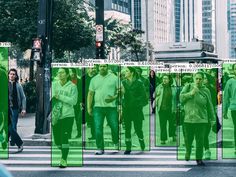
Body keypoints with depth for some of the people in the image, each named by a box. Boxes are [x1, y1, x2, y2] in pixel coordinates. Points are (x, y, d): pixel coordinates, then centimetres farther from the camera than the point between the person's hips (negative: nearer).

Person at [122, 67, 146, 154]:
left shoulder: (139, 83, -2)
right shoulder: (123, 82, 9)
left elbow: (143, 95, -3)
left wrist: (135, 101, -13)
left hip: (136, 109, -3)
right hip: (126, 109, 3)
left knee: (138, 128, 0)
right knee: (127, 128, 3)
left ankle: (142, 146, 21)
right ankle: (128, 148, 10)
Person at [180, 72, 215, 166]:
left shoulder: (206, 91, 3)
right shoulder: (188, 87, 3)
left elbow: (209, 106, 8)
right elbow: (181, 98, -5)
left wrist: (212, 119, 9)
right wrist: (191, 93, -18)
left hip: (201, 120, 0)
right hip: (188, 119, 0)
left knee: (200, 140, -2)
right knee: (188, 139, 7)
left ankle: (199, 159, 7)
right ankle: (187, 156, 30)